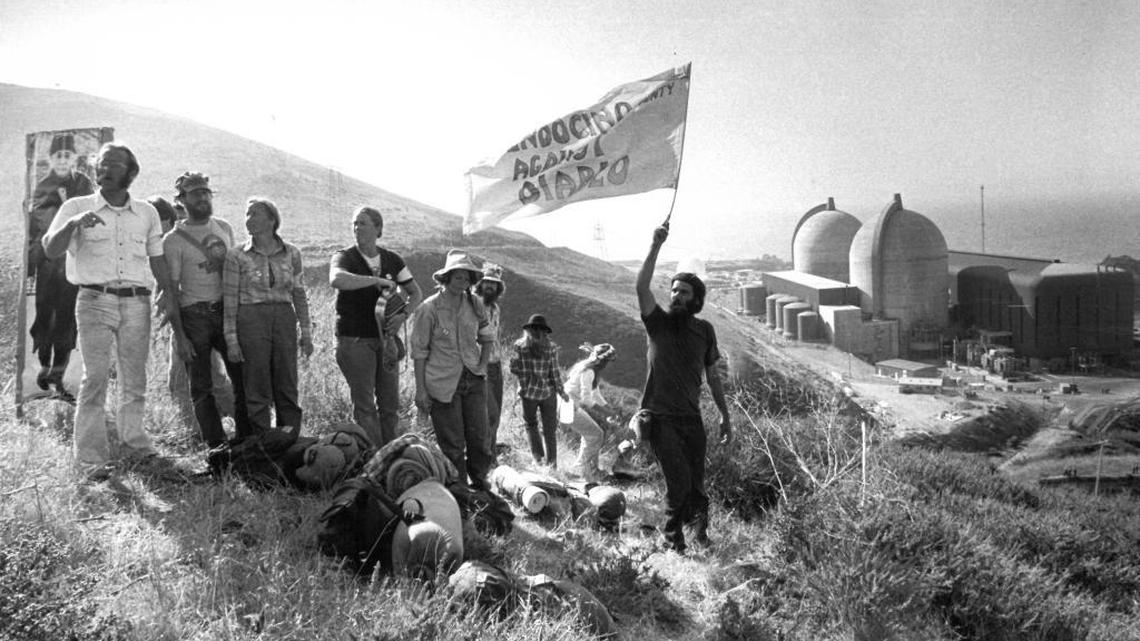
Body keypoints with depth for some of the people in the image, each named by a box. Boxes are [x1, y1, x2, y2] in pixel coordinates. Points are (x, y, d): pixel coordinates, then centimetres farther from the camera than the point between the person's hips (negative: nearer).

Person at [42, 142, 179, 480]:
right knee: (95, 377, -8)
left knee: (135, 378, 6)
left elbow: (157, 259, 17)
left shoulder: (147, 213, 13)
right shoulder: (77, 207, 5)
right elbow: (50, 250, -3)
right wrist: (72, 224, -20)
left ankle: (134, 442, 16)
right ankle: (90, 457, -5)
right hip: (95, 300, -3)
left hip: (137, 302, 3)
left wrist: (169, 293, 4)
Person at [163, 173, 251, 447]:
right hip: (194, 316, -4)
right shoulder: (174, 240, -4)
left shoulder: (224, 228, 10)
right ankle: (217, 446, 10)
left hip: (228, 309, 4)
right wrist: (178, 333, -12)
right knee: (201, 386, 2)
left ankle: (248, 440, 12)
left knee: (244, 377, 2)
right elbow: (170, 289, -6)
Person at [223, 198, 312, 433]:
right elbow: (229, 299, -1)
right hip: (251, 320, -2)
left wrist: (306, 333, 8)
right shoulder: (236, 256, -1)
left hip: (284, 319, 2)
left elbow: (299, 294, 10)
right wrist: (231, 339, -6)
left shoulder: (291, 254, 5)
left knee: (287, 388, 5)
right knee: (257, 389, 1)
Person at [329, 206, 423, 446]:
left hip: (385, 337, 4)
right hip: (354, 339, -4)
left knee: (390, 402, 7)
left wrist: (403, 314, -5)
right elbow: (336, 280, -29)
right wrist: (377, 280, -26)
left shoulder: (392, 260, 8)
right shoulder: (345, 257, -5)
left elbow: (416, 293, 14)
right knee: (364, 404, -4)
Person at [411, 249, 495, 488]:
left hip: (474, 379, 4)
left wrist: (483, 365, 3)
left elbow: (486, 338, 19)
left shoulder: (475, 305, 3)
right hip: (444, 383, -4)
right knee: (452, 443, 2)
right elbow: (419, 352, -6)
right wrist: (420, 390, -8)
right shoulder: (429, 309, -11)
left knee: (479, 437, 7)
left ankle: (480, 483, 24)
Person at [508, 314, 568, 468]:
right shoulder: (551, 347, -9)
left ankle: (538, 456, 14)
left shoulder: (519, 346, -8)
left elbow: (513, 369, -4)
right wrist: (561, 391, 5)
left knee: (531, 424, 21)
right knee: (550, 428, 13)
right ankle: (552, 462, 16)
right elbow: (555, 372, -7)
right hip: (548, 392, 0)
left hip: (528, 392, 0)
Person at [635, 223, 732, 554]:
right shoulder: (658, 322, -1)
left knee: (696, 480, 4)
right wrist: (655, 246, -24)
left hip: (691, 417, 3)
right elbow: (641, 287, -19)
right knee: (679, 479, -10)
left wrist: (725, 416, 14)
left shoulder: (704, 330, 7)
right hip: (660, 416, -3)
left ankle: (698, 521, 32)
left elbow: (713, 376, 14)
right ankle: (673, 534, 12)